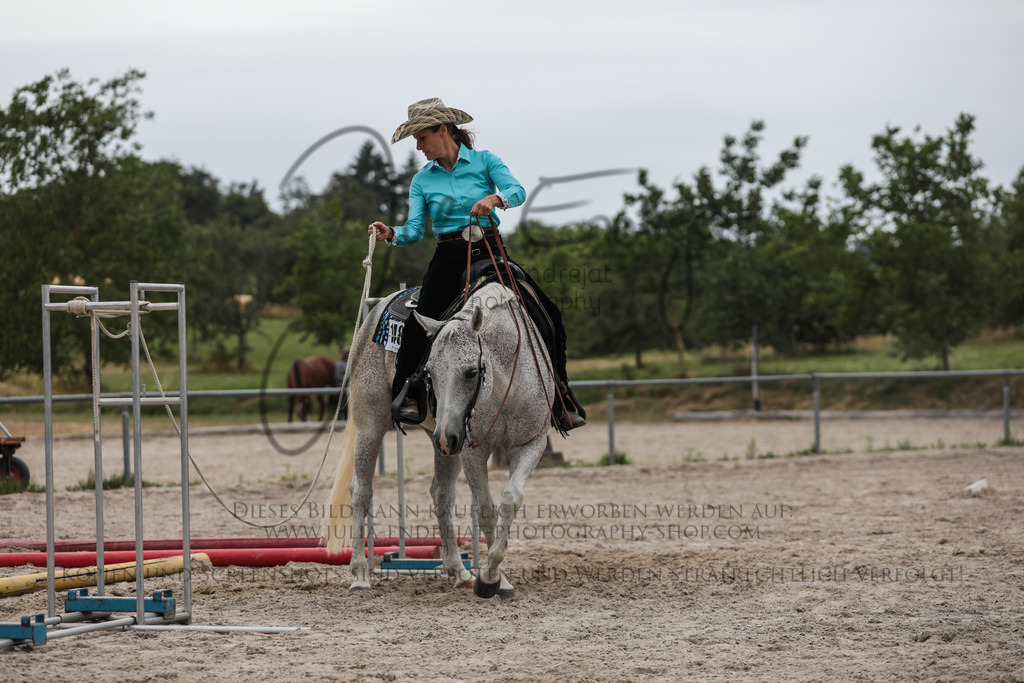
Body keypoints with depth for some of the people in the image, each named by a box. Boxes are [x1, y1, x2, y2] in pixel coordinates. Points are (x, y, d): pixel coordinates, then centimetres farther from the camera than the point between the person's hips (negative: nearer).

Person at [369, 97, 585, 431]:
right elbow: (415, 229, 2)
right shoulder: (422, 180, 10)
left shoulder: (484, 160, 4)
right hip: (449, 258, 0)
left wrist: (495, 198, -34)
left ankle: (560, 397, 3)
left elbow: (517, 191, -13)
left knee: (548, 314, -11)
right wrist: (391, 234, -19)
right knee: (423, 320, -28)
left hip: (490, 253, 0)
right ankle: (408, 390, -10)